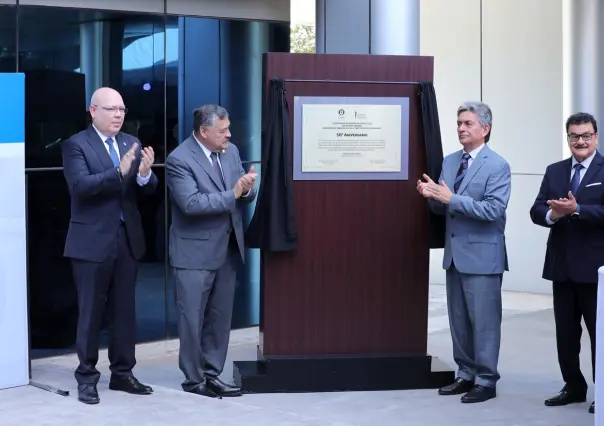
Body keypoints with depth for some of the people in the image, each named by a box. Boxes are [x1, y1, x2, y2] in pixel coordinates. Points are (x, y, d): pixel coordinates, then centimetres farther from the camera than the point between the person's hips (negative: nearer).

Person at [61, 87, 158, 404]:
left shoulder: (132, 143, 10)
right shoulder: (76, 145, -6)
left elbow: (148, 189, 3)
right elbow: (81, 186, -21)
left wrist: (145, 173, -20)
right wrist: (119, 172, -31)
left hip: (127, 239, 5)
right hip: (92, 241, -5)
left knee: (125, 310, 11)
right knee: (91, 312, 1)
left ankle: (122, 373, 21)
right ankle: (86, 377, 10)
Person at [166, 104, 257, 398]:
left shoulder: (231, 151, 7)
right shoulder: (179, 159, -16)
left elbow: (244, 195, 9)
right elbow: (191, 203, -25)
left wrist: (247, 188, -14)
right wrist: (232, 194, -24)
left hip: (227, 249, 7)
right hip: (195, 253, -7)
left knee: (220, 317, 12)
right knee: (193, 318, 3)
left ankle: (212, 374, 23)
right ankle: (193, 379, 15)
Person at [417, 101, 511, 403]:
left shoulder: (497, 166, -11)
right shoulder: (450, 162, 10)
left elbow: (493, 209, -21)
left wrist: (452, 199, -24)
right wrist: (432, 195, -9)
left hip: (482, 255, -7)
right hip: (455, 253, 7)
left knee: (483, 321, -1)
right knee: (458, 320, 13)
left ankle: (486, 381, 9)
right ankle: (466, 375, 23)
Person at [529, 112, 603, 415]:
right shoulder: (554, 171, 10)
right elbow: (537, 211, 3)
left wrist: (577, 210, -28)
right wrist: (553, 214, -17)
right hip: (562, 265, 5)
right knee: (565, 331, 12)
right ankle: (573, 386, 25)